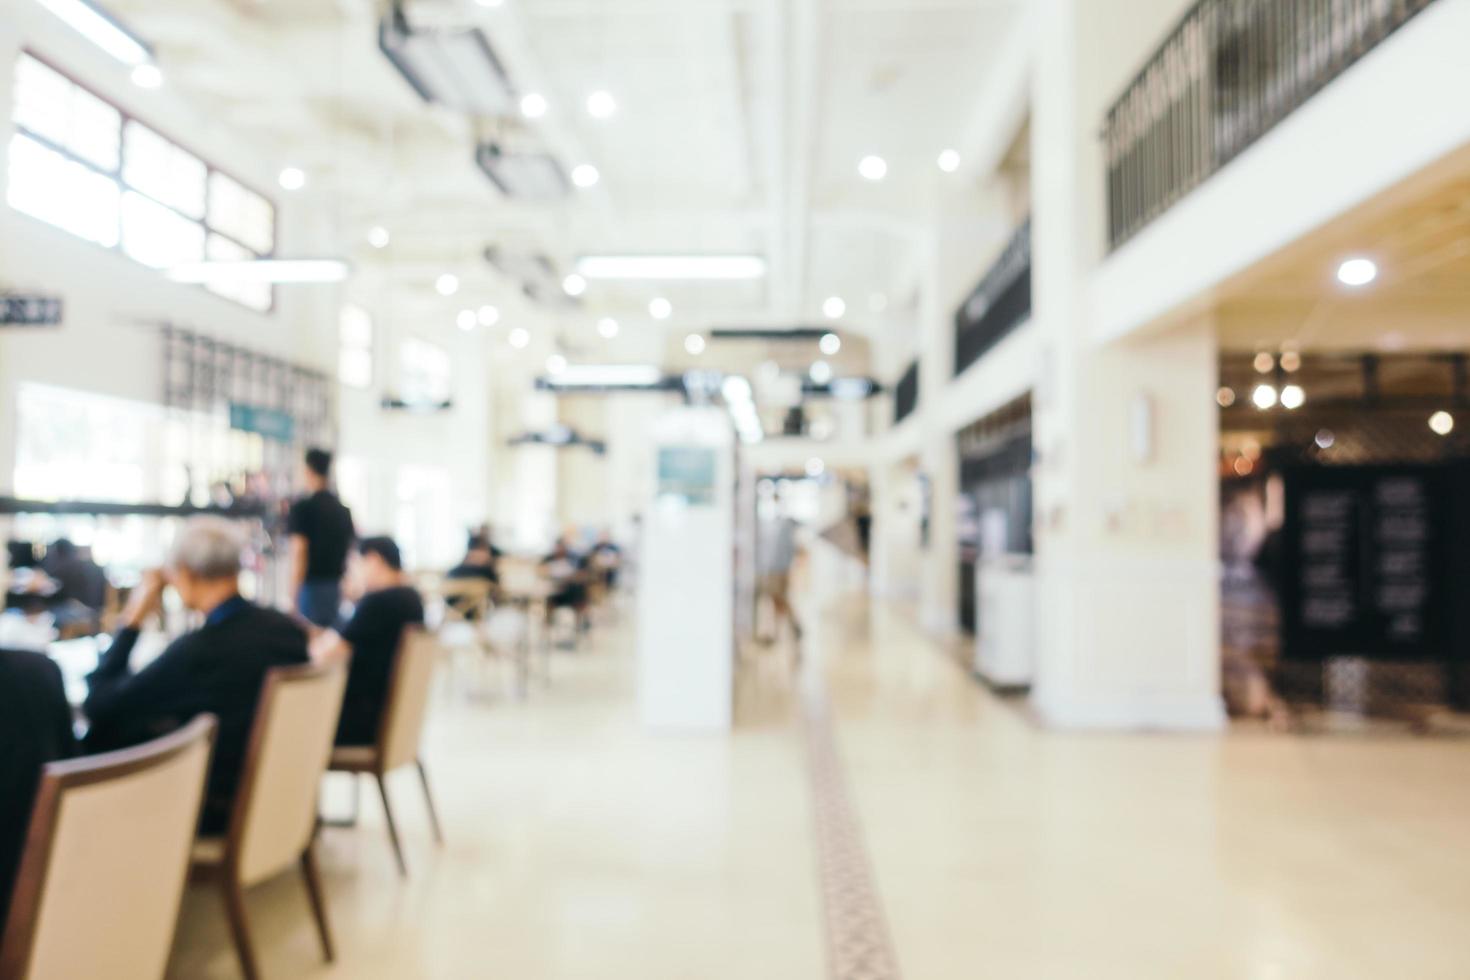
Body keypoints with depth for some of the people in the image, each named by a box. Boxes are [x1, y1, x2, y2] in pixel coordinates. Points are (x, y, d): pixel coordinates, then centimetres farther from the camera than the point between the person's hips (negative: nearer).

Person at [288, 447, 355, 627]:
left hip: (312, 585, -5)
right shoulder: (344, 510, 8)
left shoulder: (303, 508, -8)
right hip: (337, 584, 5)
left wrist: (293, 593, -11)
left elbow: (299, 551, -13)